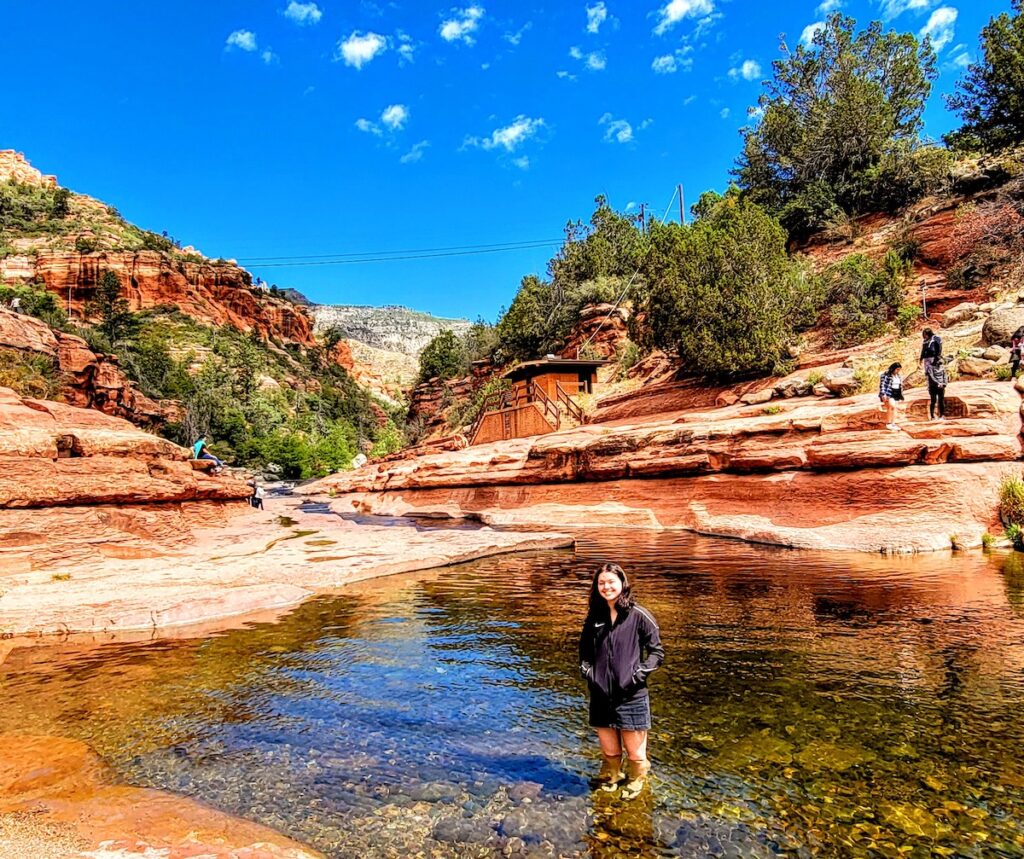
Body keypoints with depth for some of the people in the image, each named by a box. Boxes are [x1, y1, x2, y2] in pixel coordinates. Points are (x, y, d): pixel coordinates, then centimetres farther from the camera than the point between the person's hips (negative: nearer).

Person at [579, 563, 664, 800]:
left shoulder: (639, 615, -7)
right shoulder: (594, 616, 6)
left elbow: (657, 652, -3)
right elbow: (584, 650, 19)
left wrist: (639, 674, -12)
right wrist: (587, 671, 3)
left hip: (631, 695, -3)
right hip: (601, 695, 3)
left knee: (635, 750, 9)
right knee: (608, 749, 15)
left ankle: (635, 781, 37)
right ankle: (610, 778, 42)